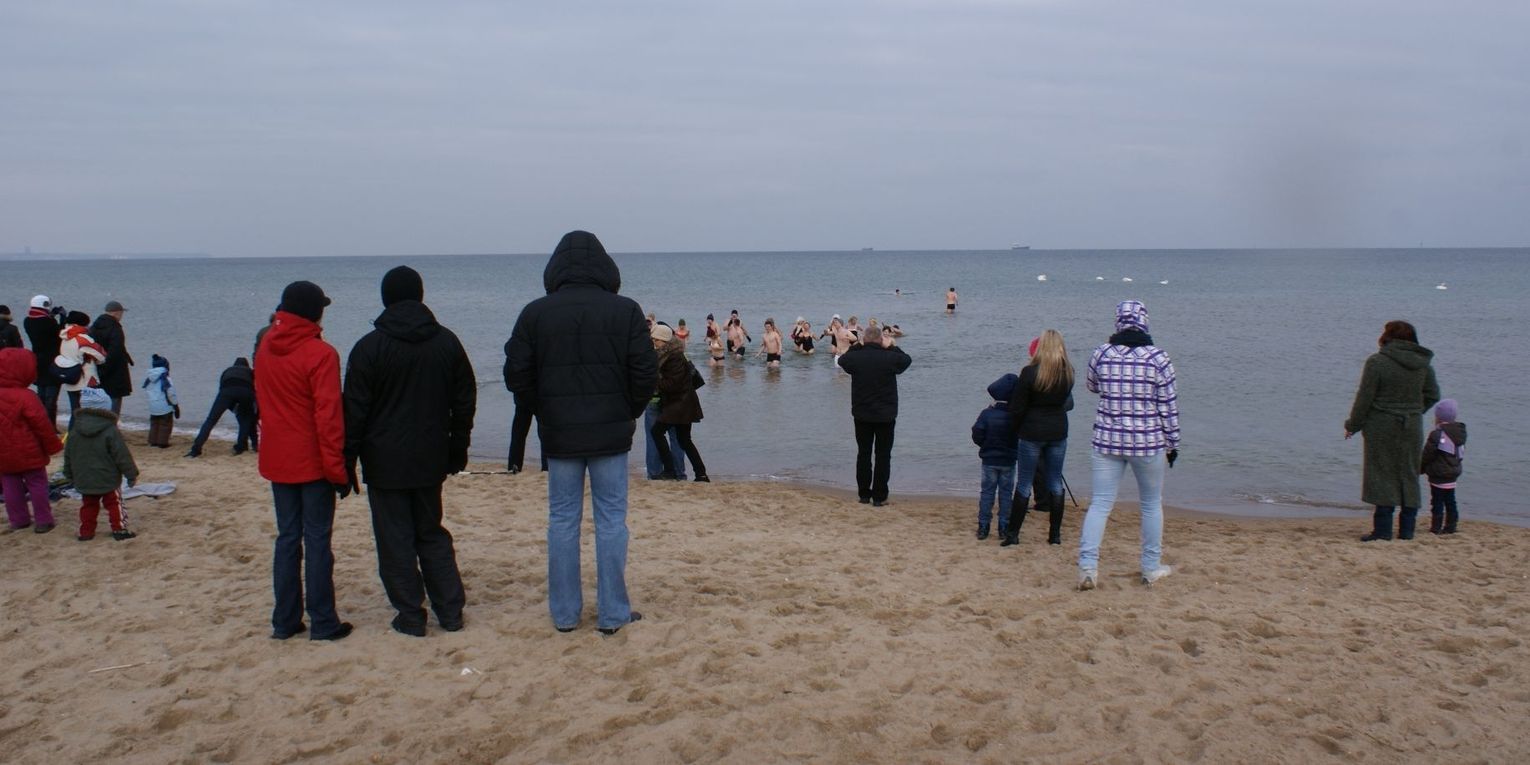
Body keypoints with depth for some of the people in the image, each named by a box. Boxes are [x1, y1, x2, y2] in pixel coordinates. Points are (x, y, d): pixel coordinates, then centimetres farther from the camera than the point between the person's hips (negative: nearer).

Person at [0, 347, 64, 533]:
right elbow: (42, 425, -17)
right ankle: (43, 520, 8)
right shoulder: (25, 397, -19)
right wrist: (53, 445, -5)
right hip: (28, 454, -5)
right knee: (37, 484, 5)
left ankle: (18, 519, 20)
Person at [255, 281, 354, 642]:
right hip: (313, 462, -6)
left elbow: (262, 401, 14)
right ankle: (323, 623, 5)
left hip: (277, 461, 6)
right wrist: (338, 468, -14)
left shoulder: (266, 347, 5)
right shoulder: (320, 354, -16)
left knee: (287, 537, 12)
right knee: (317, 540, 0)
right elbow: (328, 414, -17)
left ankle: (285, 621, 17)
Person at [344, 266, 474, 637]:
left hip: (385, 462, -4)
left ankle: (410, 616, 7)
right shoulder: (447, 342, 4)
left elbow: (355, 411, -9)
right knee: (432, 533, 16)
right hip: (431, 458, 4)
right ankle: (451, 610, 14)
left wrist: (348, 460, -1)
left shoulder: (369, 346, -9)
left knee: (395, 540, 4)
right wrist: (458, 449, 18)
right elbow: (465, 401, 9)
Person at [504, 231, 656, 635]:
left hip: (558, 435, 1)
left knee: (562, 520, 10)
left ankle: (564, 613, 16)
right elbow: (646, 374, -6)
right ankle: (612, 613, 10)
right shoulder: (625, 311, -4)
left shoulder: (535, 313, -2)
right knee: (611, 520, 6)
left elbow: (516, 377, -2)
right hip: (611, 434, -1)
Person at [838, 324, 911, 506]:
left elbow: (842, 360, 13)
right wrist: (892, 347, 14)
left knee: (863, 454, 14)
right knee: (883, 455, 6)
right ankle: (879, 497, 6)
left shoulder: (855, 358, -11)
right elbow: (907, 360, 6)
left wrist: (858, 346, 16)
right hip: (885, 416, -2)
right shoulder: (890, 358, -16)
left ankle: (864, 494, 17)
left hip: (862, 415, 2)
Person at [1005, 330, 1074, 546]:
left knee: (1024, 484, 4)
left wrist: (1014, 429, 5)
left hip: (1032, 433, -3)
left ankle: (1013, 534, 7)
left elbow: (1017, 407, -10)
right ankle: (1055, 534, 15)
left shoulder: (1030, 372, -15)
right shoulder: (1068, 373, -2)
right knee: (1056, 483, 11)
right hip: (1058, 432, 3)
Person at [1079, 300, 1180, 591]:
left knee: (1100, 503, 4)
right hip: (1148, 443, -1)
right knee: (1152, 504, 15)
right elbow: (1168, 405, -4)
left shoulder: (1101, 354, -3)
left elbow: (1091, 386, 16)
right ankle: (1151, 568, 24)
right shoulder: (1158, 358, -9)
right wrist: (1173, 443, 6)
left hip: (1107, 441, 1)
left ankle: (1087, 566, -6)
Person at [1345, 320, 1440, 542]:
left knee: (1383, 475, 0)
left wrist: (1352, 425, 0)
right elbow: (1432, 395, 11)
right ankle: (1406, 530, 13)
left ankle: (1382, 530, -2)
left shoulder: (1377, 362, -10)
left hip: (1382, 427, -5)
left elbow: (1364, 398, -10)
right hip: (1412, 428, 5)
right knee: (1409, 476, 11)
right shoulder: (1423, 364, 6)